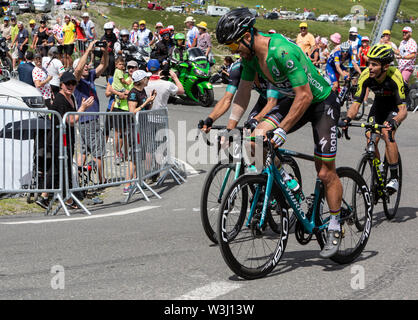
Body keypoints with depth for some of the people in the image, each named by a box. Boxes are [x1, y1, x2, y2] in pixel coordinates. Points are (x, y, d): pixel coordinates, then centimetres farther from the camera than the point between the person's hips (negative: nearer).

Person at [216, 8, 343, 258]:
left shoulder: (282, 52, -34)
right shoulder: (249, 53, -9)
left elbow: (305, 96, -34)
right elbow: (244, 92, 3)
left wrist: (282, 130, -35)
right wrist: (229, 128, -3)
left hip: (322, 102, -8)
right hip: (296, 99, 8)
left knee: (325, 172, -5)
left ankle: (335, 229, 10)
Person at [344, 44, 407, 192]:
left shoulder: (395, 76, -37)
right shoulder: (366, 76, -27)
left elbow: (403, 109, -39)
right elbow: (356, 103, -24)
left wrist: (394, 121, -59)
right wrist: (347, 118, -44)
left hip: (395, 106, -4)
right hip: (379, 105, 4)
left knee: (387, 134, -28)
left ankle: (394, 178, -18)